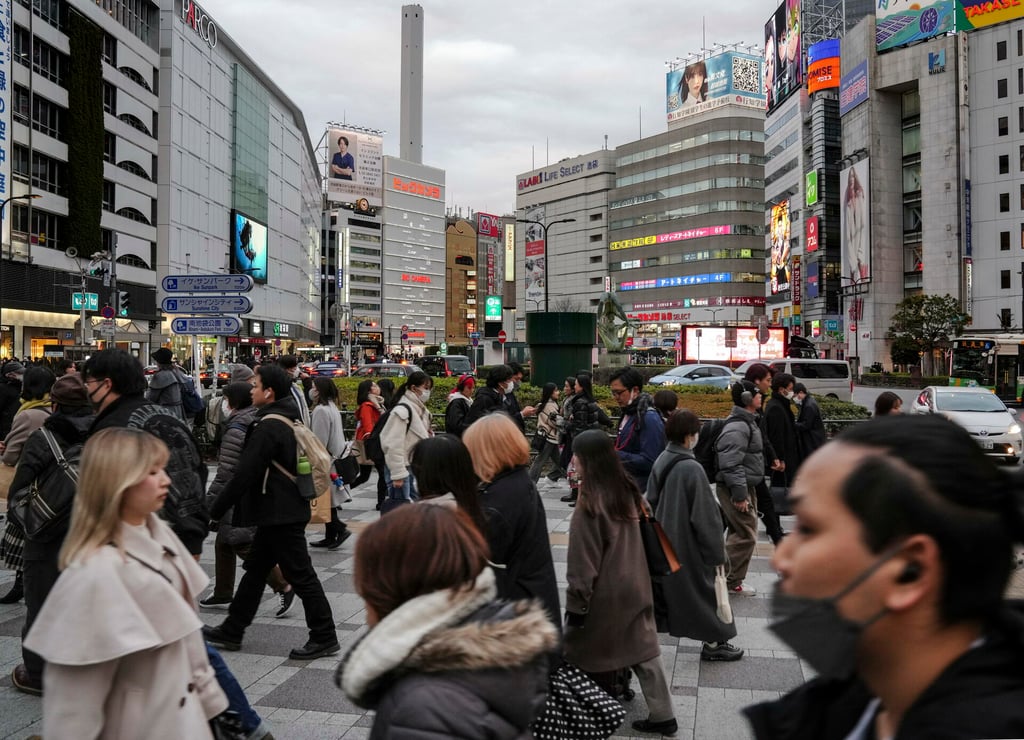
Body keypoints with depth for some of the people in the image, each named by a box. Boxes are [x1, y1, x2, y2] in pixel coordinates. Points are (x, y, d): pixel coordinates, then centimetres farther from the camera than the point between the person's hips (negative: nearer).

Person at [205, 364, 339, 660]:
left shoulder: (269, 427, -19)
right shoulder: (287, 421, 12)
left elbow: (245, 475, -22)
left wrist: (216, 511, -14)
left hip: (280, 515, -10)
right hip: (283, 511, 10)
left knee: (301, 575, -2)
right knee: (255, 570, 18)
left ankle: (324, 637, 7)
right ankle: (231, 632, 30)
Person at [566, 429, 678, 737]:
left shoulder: (591, 503, -23)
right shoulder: (626, 489, 0)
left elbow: (583, 564, -19)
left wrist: (575, 607, -11)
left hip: (603, 595, -7)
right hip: (635, 587, 7)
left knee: (590, 656, 10)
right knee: (644, 650, 15)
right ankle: (662, 716, 23)